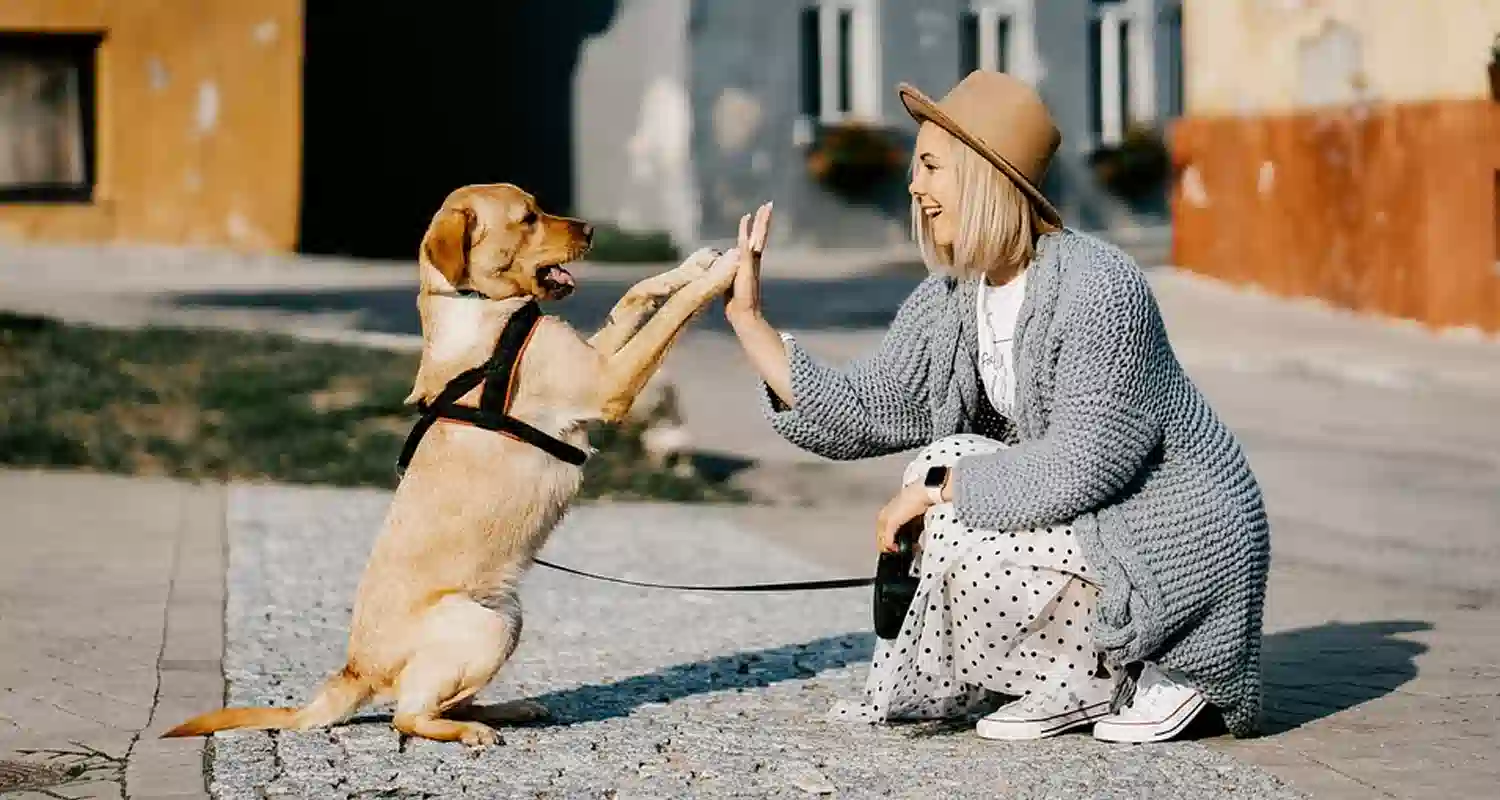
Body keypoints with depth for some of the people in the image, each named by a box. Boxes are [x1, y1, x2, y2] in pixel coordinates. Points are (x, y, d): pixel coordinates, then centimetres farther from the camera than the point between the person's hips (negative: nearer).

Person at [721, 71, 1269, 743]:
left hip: (1180, 541, -9)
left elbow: (1085, 462, -28)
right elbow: (858, 414, 0)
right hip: (1091, 523, 9)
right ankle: (1075, 683, 6)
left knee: (962, 541, -21)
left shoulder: (1097, 288, -23)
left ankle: (1143, 679, -2)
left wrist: (937, 486, -21)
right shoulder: (947, 303, 3)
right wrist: (747, 317, -3)